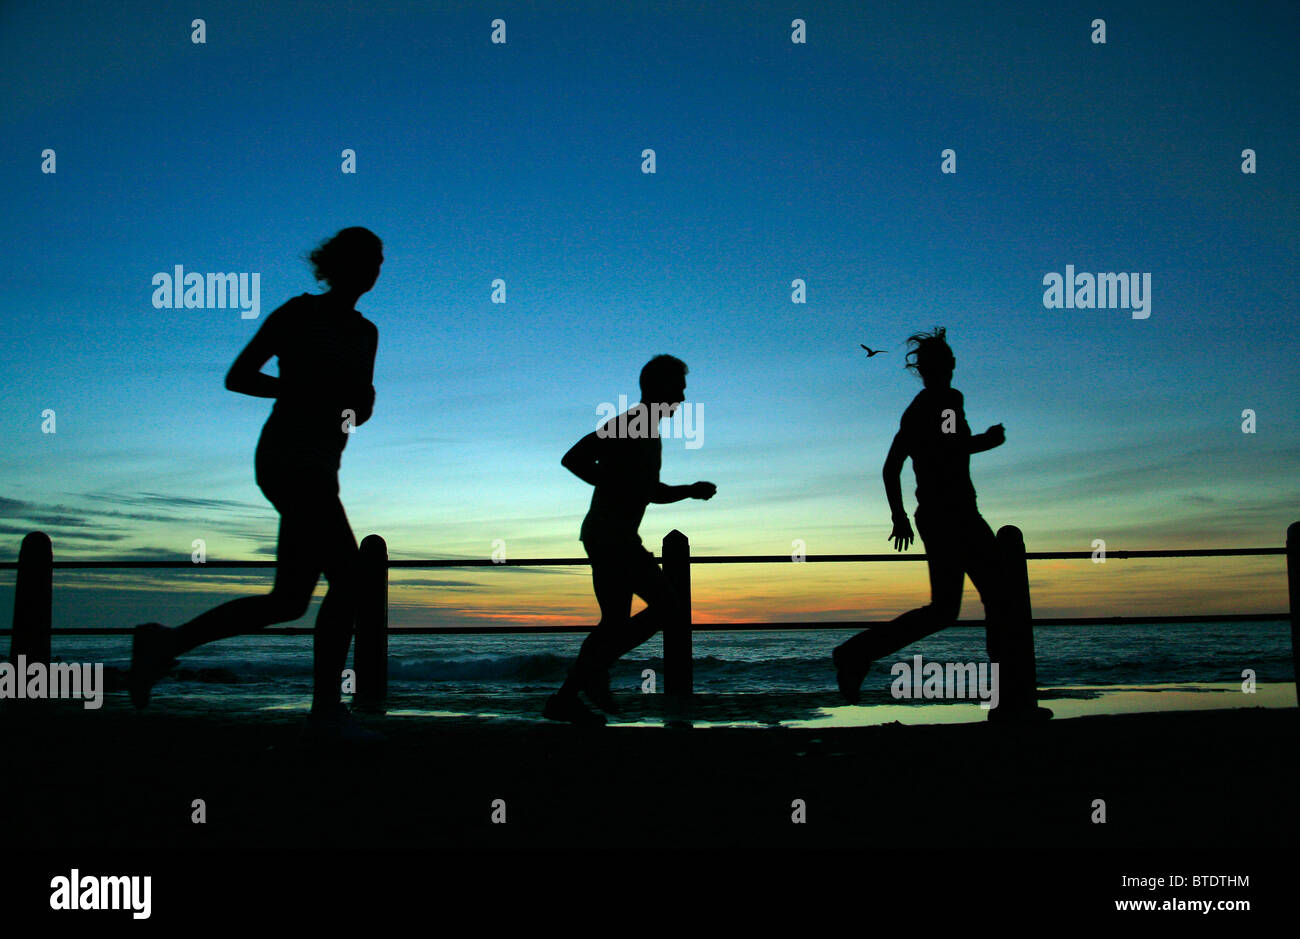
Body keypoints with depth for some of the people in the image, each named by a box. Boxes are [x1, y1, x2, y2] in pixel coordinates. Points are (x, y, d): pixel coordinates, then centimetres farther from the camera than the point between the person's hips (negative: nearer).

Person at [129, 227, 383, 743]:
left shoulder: (365, 331, 19)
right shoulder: (299, 313, 0)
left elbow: (361, 409, 20)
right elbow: (236, 377, 1)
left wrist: (360, 399, -3)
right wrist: (304, 387, -9)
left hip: (319, 468, 8)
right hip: (290, 458, -8)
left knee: (290, 600, 4)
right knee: (347, 579, -15)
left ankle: (166, 643, 12)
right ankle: (327, 711, -7)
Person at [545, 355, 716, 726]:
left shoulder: (650, 434, 21)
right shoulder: (625, 425, -10)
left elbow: (652, 492, 30)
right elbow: (572, 458, -18)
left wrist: (689, 491, 15)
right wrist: (614, 485, -19)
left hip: (618, 538, 10)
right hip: (611, 537, -10)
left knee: (615, 623, 10)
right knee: (664, 603, -10)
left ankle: (565, 700, 11)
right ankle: (596, 668, -6)